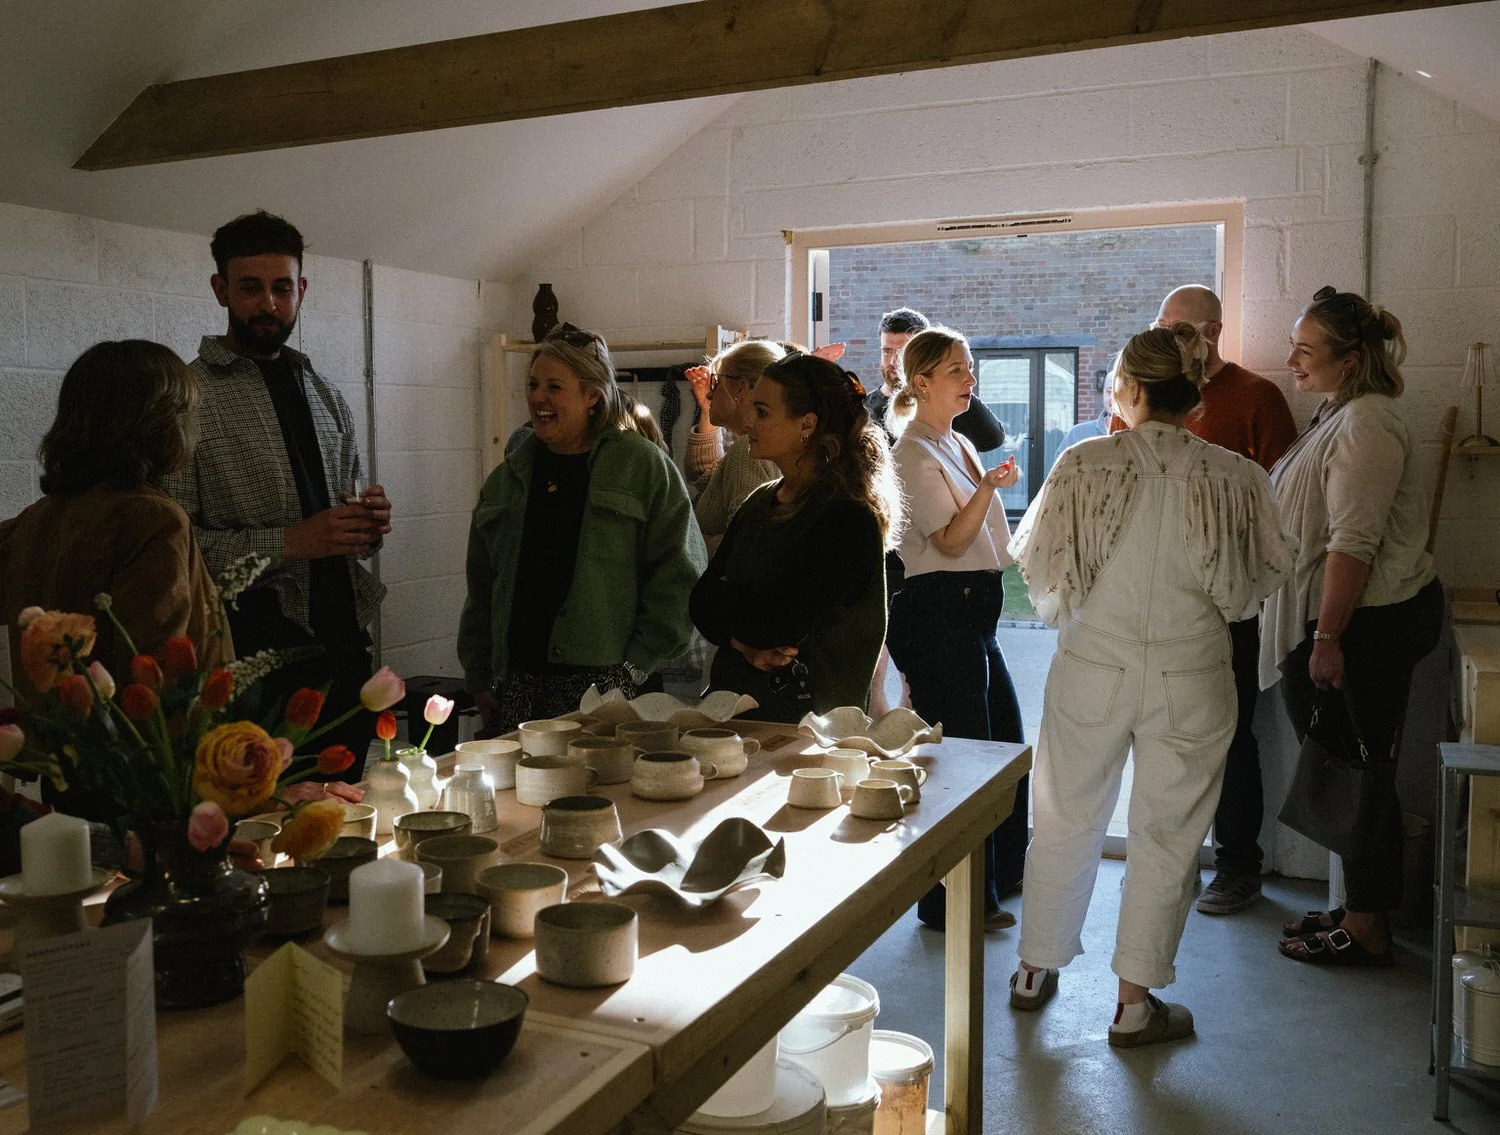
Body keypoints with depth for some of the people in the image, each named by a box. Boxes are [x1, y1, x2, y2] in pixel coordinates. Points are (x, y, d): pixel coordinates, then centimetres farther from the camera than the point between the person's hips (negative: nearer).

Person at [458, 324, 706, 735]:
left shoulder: (645, 466, 1)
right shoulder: (508, 477, 16)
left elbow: (677, 578, -3)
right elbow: (482, 586, 19)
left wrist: (634, 667, -9)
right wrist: (479, 679, 12)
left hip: (603, 684, -4)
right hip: (517, 683, 4)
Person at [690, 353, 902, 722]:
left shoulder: (849, 518, -10)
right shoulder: (759, 504, 13)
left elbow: (782, 624, -18)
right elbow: (700, 605, 9)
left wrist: (722, 593, 1)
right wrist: (745, 645, -11)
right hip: (732, 701, 7)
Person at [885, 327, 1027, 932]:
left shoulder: (958, 444, 17)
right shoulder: (914, 453, -12)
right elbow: (950, 541, -20)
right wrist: (988, 487, -32)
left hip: (975, 611, 10)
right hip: (939, 612, -10)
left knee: (1004, 740, 17)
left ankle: (1004, 872, 34)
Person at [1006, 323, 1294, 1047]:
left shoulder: (1085, 465, -13)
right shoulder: (1235, 479, -11)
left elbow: (1038, 566, -3)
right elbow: (1259, 582, 0)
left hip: (1091, 669, 1)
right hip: (1191, 680, 0)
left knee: (1065, 819, 17)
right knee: (1166, 836, 13)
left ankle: (1036, 970, 33)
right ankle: (1135, 1003, 22)